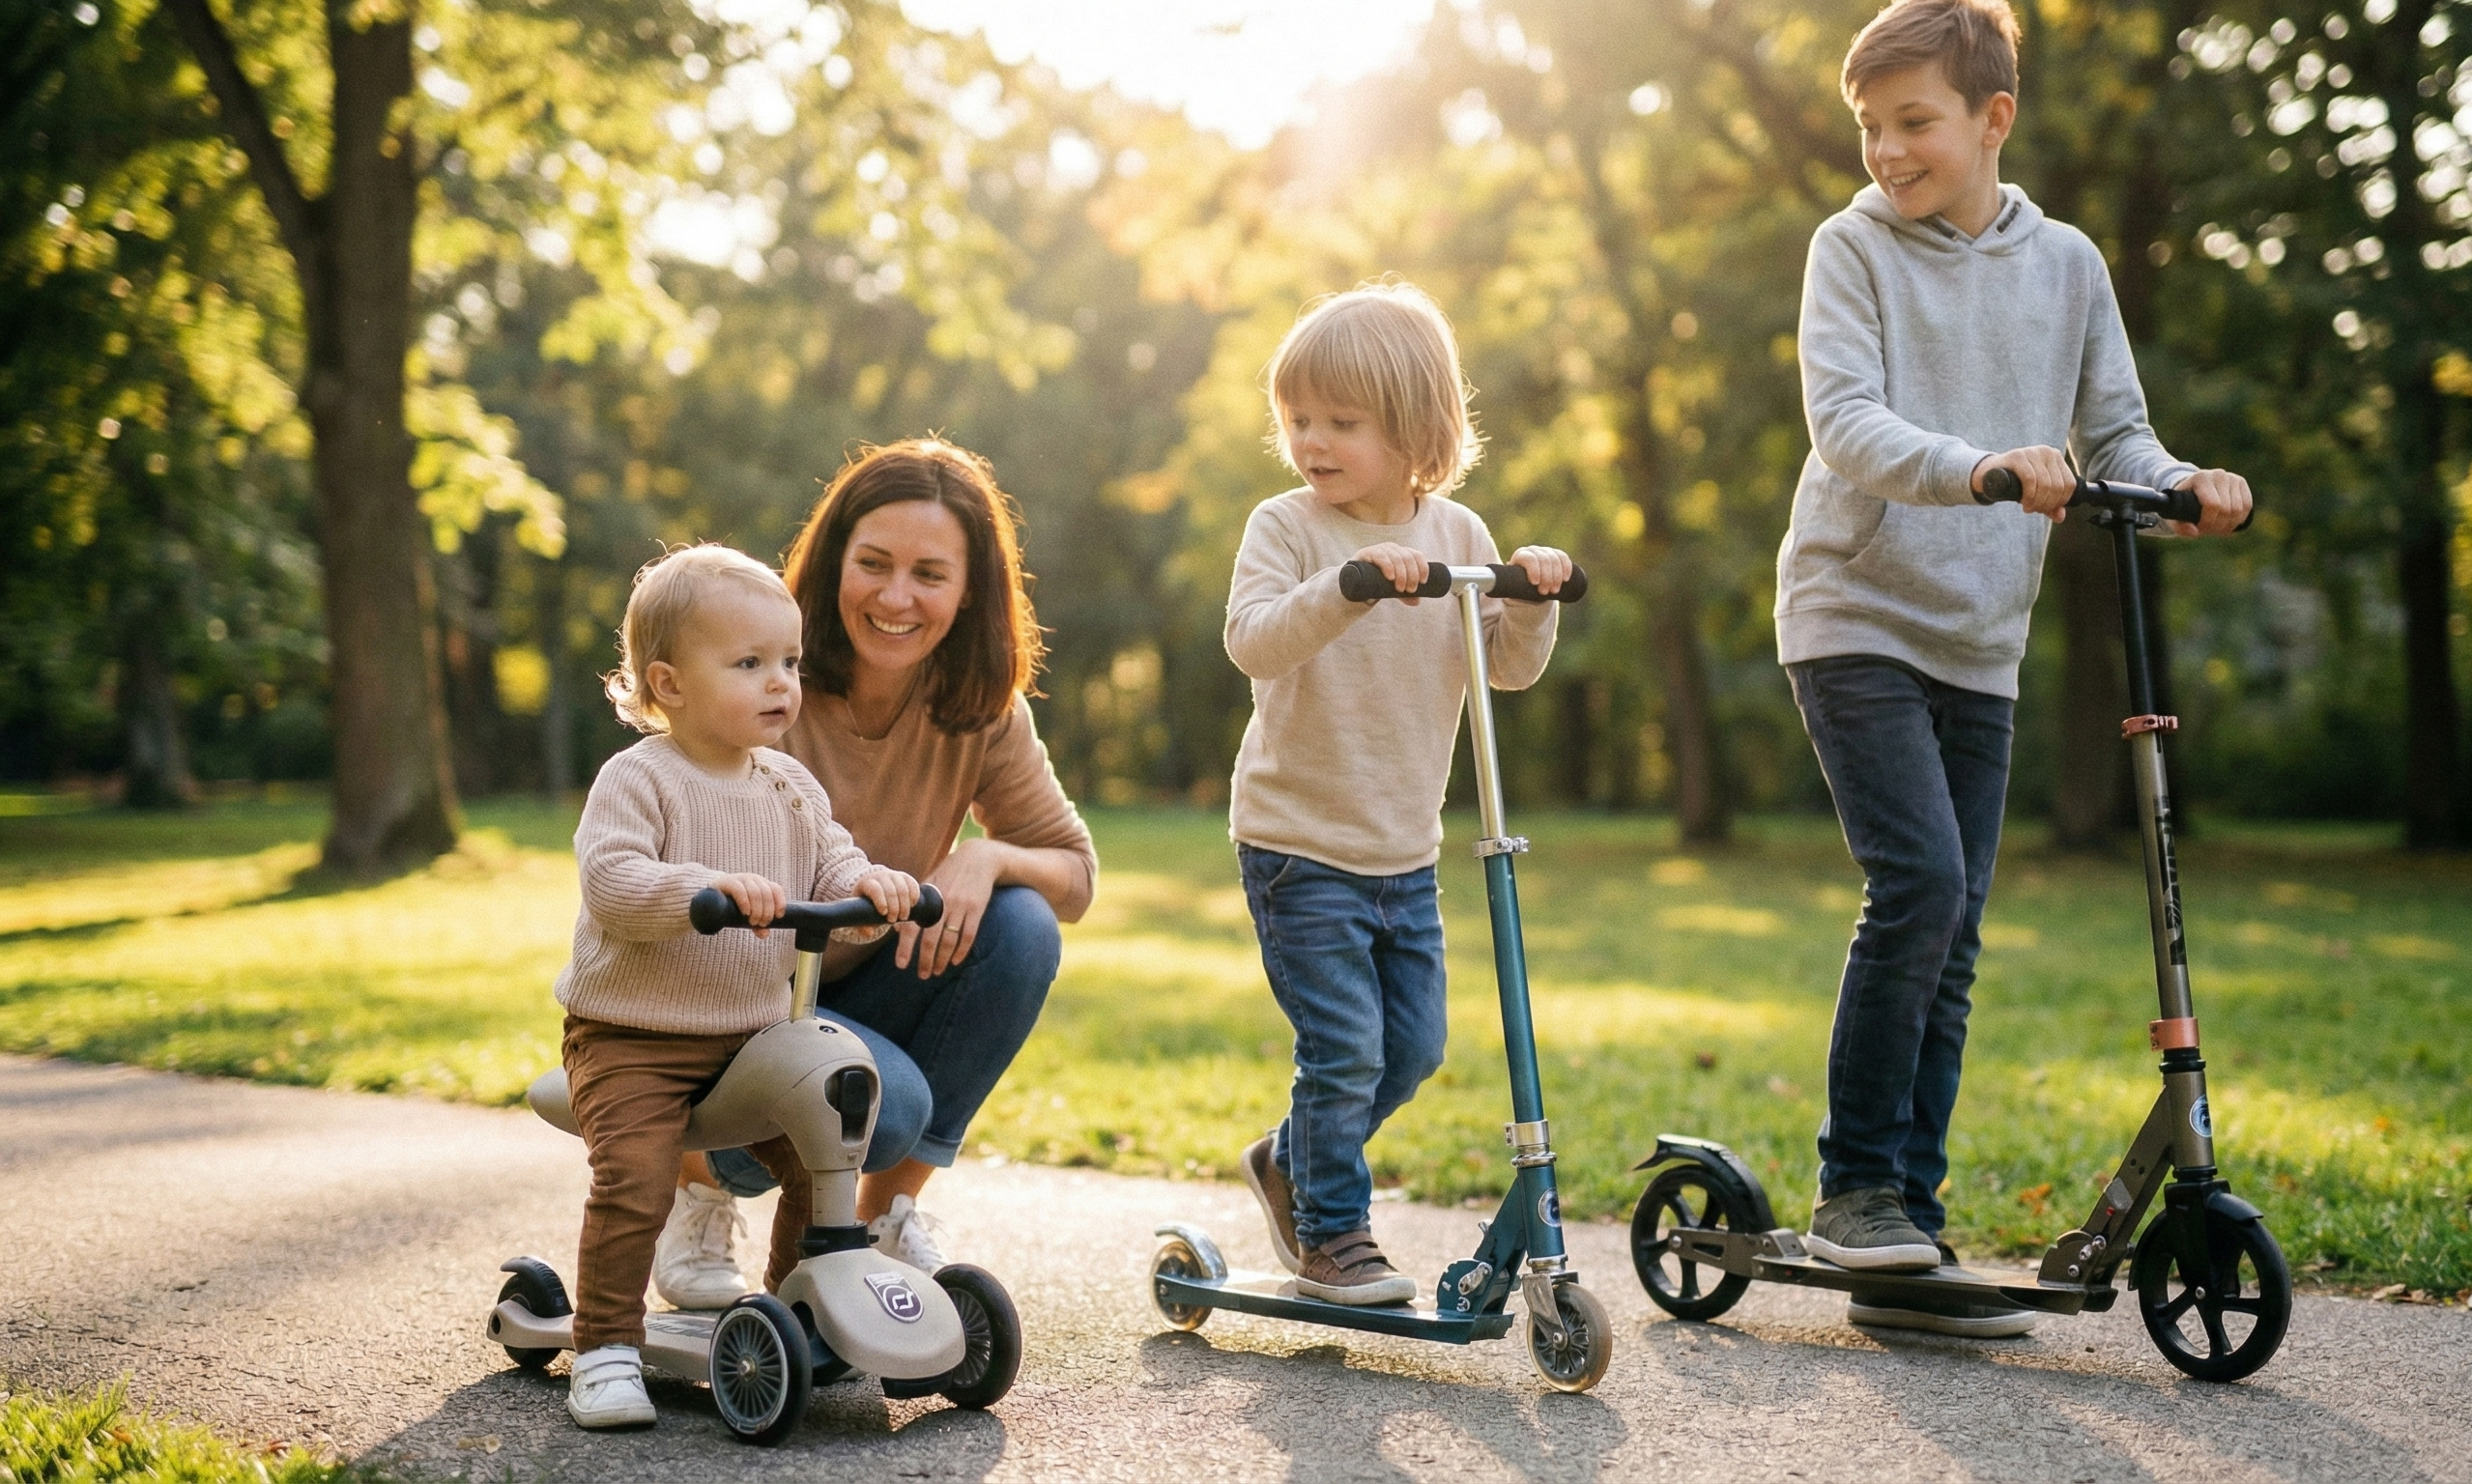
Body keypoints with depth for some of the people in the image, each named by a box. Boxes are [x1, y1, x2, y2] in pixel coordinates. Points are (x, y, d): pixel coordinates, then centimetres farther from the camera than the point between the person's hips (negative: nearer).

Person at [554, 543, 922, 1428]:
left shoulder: (792, 788, 7)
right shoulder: (637, 779, -13)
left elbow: (829, 863, 8)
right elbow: (611, 882, -25)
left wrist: (867, 881, -15)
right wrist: (713, 886, -38)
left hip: (754, 1033, 6)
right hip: (632, 1037, -6)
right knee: (633, 1174, -24)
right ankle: (607, 1349, -9)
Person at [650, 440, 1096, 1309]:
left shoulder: (981, 713, -7)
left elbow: (1075, 872, -2)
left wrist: (985, 859, -25)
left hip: (861, 998, 5)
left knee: (1020, 928, -21)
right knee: (884, 1101, -33)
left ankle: (888, 1213, -4)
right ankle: (694, 1182, 2)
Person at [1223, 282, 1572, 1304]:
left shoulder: (1457, 533, 4)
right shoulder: (1286, 528, -10)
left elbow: (1508, 669, 4)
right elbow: (1253, 641, -26)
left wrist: (1529, 602, -16)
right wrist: (1347, 584, -40)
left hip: (1406, 852, 5)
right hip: (1299, 846, -5)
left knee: (1411, 1049, 12)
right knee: (1343, 1049, -7)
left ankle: (1289, 1163, 34)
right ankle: (1329, 1236, 11)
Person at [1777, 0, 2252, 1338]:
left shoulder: (2064, 264, 9)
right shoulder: (1853, 247, -2)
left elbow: (2113, 431, 13)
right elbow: (1846, 422, -15)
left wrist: (2178, 483, -9)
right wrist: (1977, 466, -32)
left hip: (1979, 640, 4)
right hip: (1856, 614, -4)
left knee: (1953, 935, 3)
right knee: (1918, 883, -20)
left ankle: (1904, 1249, 10)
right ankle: (1854, 1180, -4)